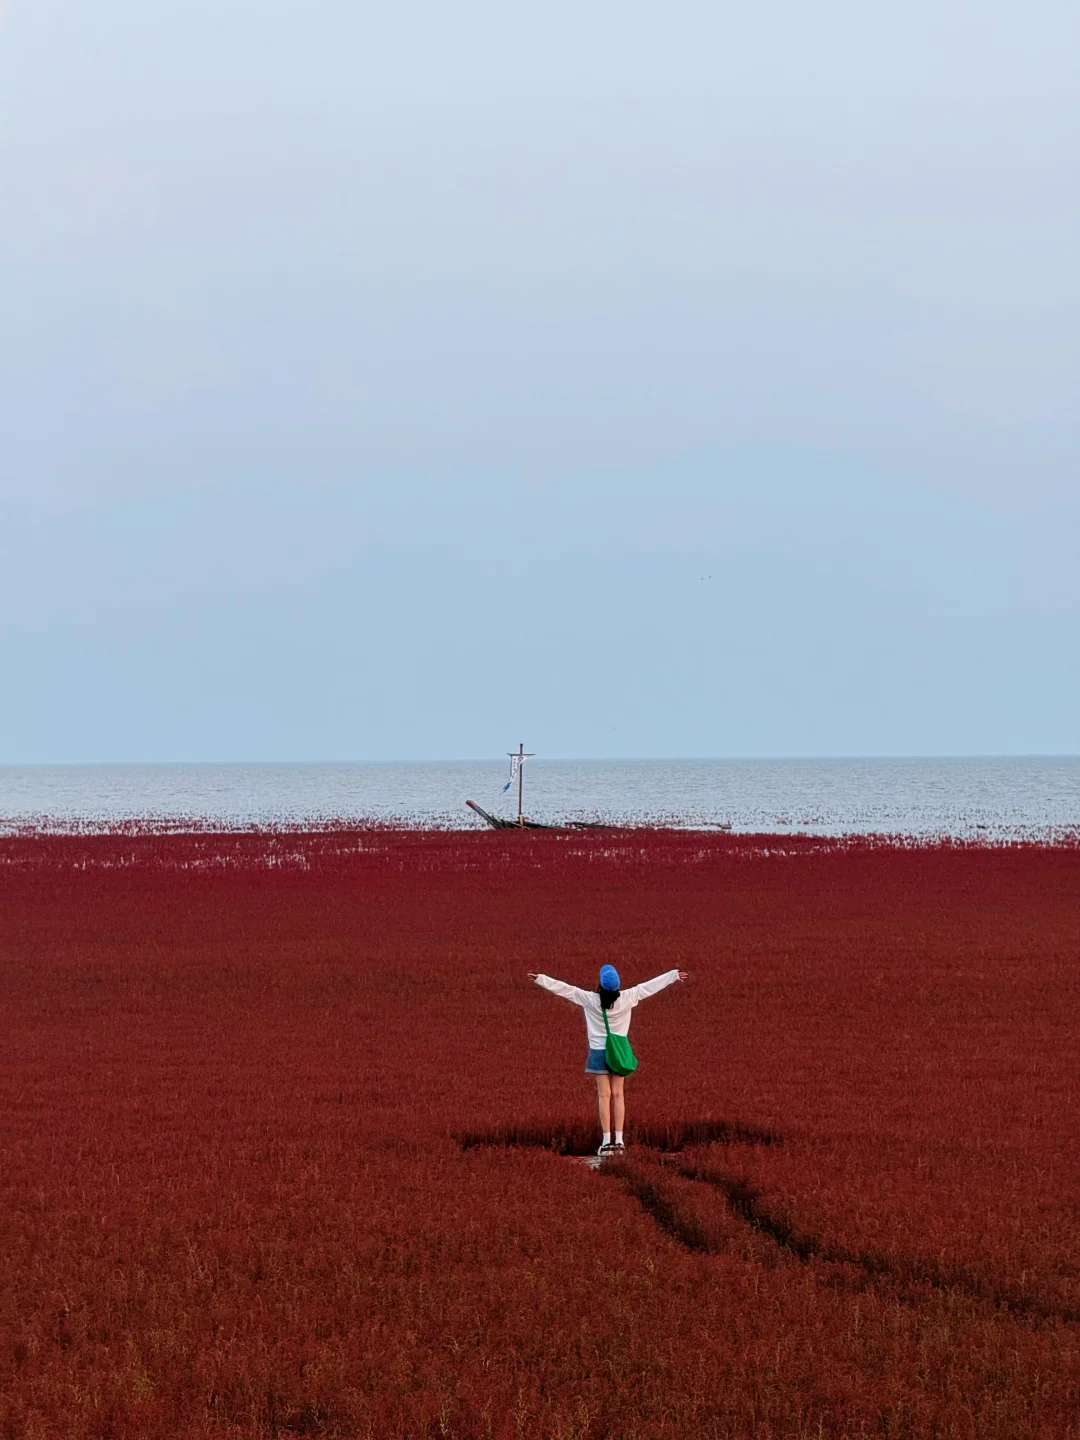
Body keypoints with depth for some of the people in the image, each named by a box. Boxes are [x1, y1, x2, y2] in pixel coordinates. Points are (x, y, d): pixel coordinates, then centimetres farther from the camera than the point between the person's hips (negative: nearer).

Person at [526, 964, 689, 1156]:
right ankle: (619, 1140, 2)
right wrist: (674, 975, 10)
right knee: (618, 1094, 5)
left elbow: (563, 988, -9)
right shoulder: (626, 998, -10)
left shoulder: (590, 999, -13)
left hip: (599, 1051, -1)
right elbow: (651, 985, 0)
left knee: (604, 1095, 0)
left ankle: (607, 1141, -4)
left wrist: (540, 979, -2)